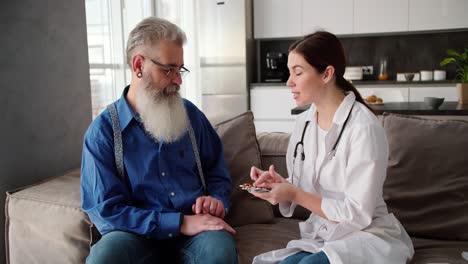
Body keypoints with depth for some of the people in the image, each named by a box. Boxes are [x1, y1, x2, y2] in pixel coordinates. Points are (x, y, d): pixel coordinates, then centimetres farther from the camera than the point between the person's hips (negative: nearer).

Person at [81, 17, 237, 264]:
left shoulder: (190, 114, 7)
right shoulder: (102, 131, -4)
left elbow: (218, 172, 17)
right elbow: (106, 210, -11)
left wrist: (217, 199, -7)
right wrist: (181, 223, -20)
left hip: (196, 227, 1)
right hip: (138, 234, -1)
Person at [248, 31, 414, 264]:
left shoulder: (363, 128, -20)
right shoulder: (304, 122, 2)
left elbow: (357, 214, -18)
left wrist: (295, 195, -19)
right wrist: (279, 184, -9)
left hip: (366, 236, -5)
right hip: (321, 235, 5)